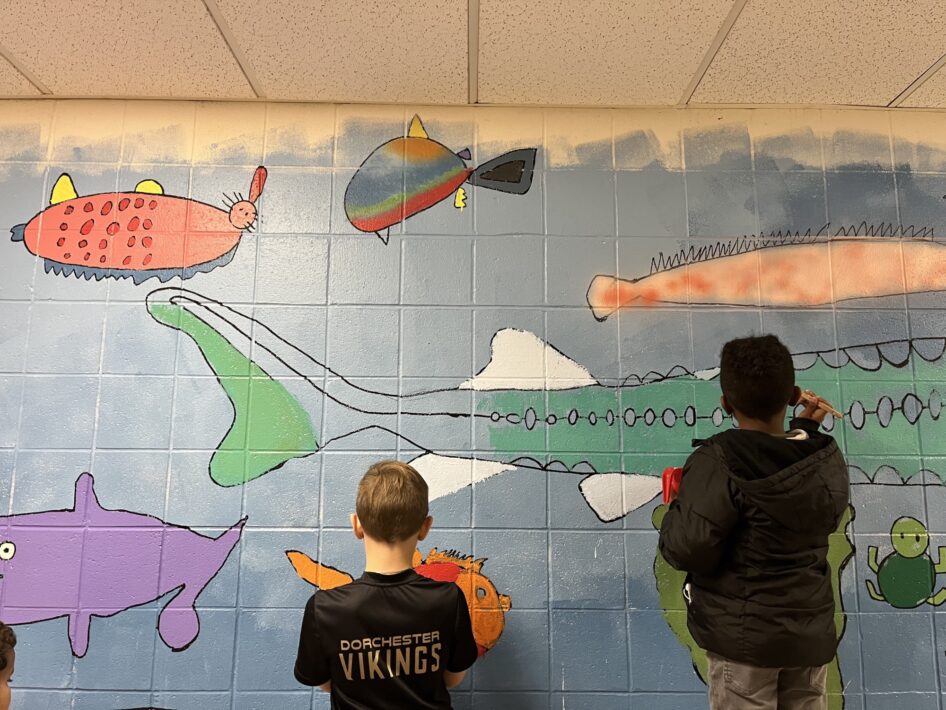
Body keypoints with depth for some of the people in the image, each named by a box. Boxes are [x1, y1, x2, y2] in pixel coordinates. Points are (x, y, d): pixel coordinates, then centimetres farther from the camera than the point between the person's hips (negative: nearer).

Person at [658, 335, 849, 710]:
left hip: (744, 634, -5)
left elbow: (687, 551, -26)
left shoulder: (718, 463, -23)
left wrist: (680, 505, -5)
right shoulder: (828, 458, -5)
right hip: (811, 630, 6)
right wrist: (807, 430, 15)